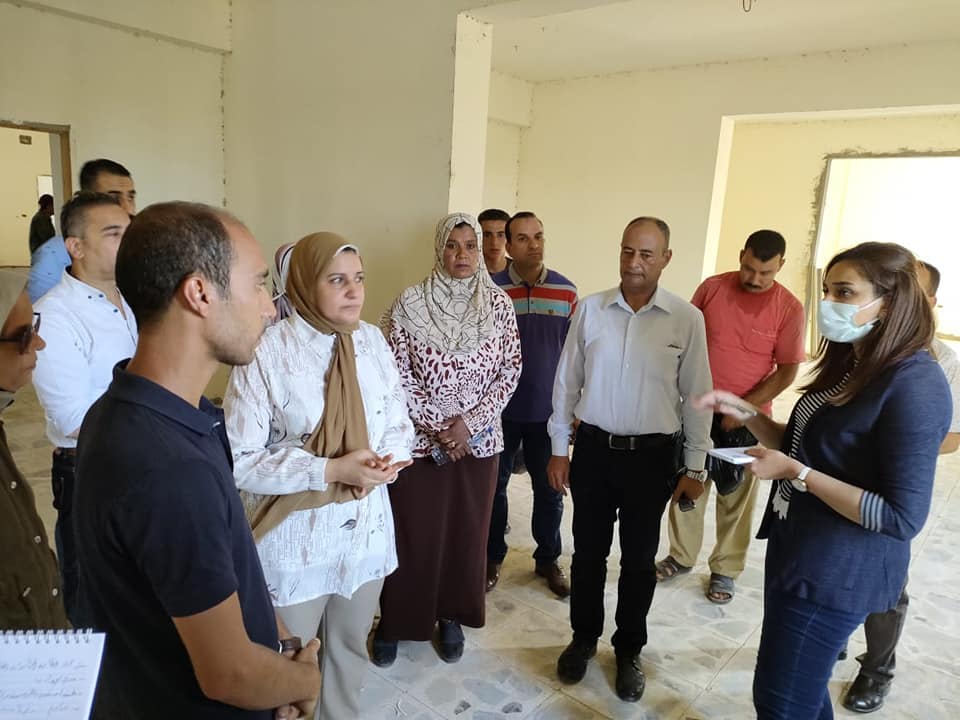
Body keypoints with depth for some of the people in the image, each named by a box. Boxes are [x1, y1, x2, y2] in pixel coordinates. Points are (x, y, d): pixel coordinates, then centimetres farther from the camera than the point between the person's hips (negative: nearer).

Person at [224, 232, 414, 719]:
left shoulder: (373, 341, -3)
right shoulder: (266, 353, -18)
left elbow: (400, 424, 5)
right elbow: (241, 462, -18)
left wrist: (386, 462, -16)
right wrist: (330, 470, -25)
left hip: (366, 531, 5)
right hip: (295, 542, -4)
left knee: (350, 649, 25)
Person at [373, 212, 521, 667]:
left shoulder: (499, 304, -1)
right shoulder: (409, 304, -7)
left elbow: (511, 369, -1)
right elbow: (396, 375, -7)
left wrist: (470, 423, -11)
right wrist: (436, 426, -12)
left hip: (478, 441, 2)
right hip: (417, 439, -2)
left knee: (466, 531, 14)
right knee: (410, 534, 8)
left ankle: (451, 617, 36)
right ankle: (394, 621, 29)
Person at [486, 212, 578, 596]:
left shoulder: (566, 291, 0)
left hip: (548, 410, 2)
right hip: (500, 409, -1)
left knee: (549, 489, 12)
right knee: (494, 485, 11)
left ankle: (548, 558, 31)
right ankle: (492, 557, 30)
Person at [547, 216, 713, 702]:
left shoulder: (687, 319, -7)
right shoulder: (590, 309, -4)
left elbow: (696, 397, -2)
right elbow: (566, 383, 2)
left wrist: (694, 468, 0)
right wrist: (558, 449, 4)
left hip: (653, 455, -1)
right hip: (593, 448, 1)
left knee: (639, 559, 15)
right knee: (588, 552, 15)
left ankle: (629, 651, 37)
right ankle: (583, 639, 38)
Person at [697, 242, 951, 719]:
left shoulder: (915, 385, -23)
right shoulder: (852, 365, 5)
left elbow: (903, 517, -25)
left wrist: (795, 473, -25)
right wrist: (746, 414, -3)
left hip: (838, 571, -8)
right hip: (798, 547, 8)